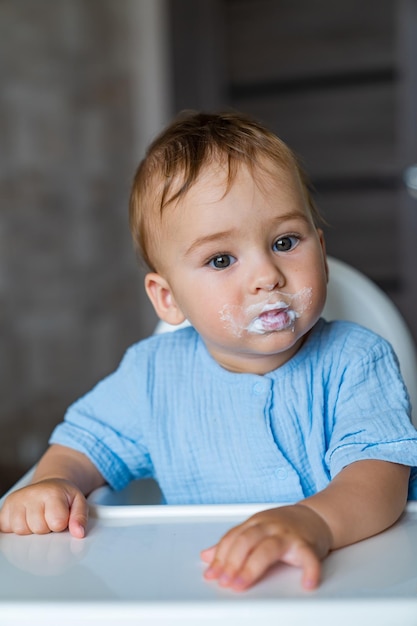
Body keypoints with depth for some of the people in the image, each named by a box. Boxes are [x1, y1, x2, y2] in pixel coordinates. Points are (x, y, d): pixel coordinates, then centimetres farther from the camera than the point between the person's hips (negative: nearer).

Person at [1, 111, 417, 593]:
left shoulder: (355, 361, -10)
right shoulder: (154, 373, 0)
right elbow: (89, 440, 13)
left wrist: (313, 521, -43)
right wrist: (54, 482, -9)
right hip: (197, 594, 1)